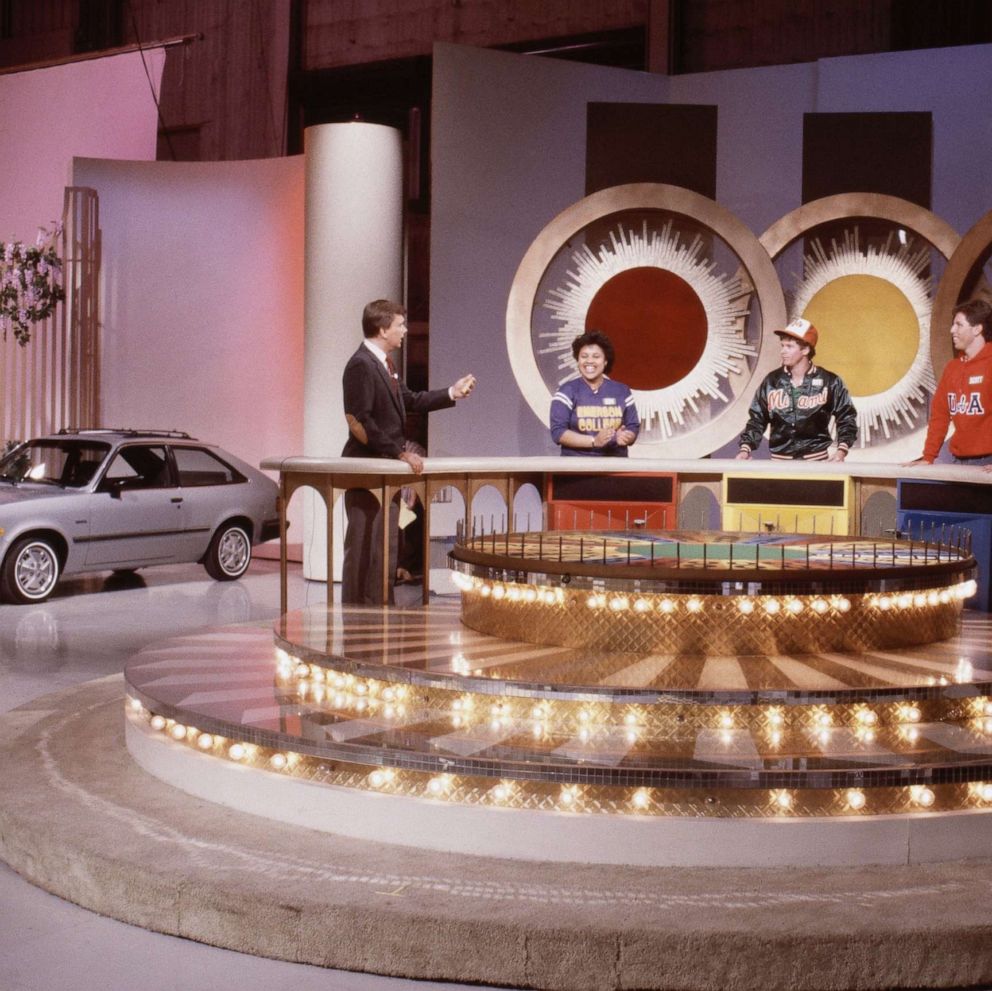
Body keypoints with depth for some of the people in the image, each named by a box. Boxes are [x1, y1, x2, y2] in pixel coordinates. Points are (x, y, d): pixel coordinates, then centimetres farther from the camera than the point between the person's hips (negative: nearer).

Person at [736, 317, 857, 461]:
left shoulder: (829, 382, -3)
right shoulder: (772, 381, 2)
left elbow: (846, 417, 3)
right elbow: (757, 419, 7)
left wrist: (842, 450, -9)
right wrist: (746, 448, -6)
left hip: (817, 461, -2)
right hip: (780, 462, 2)